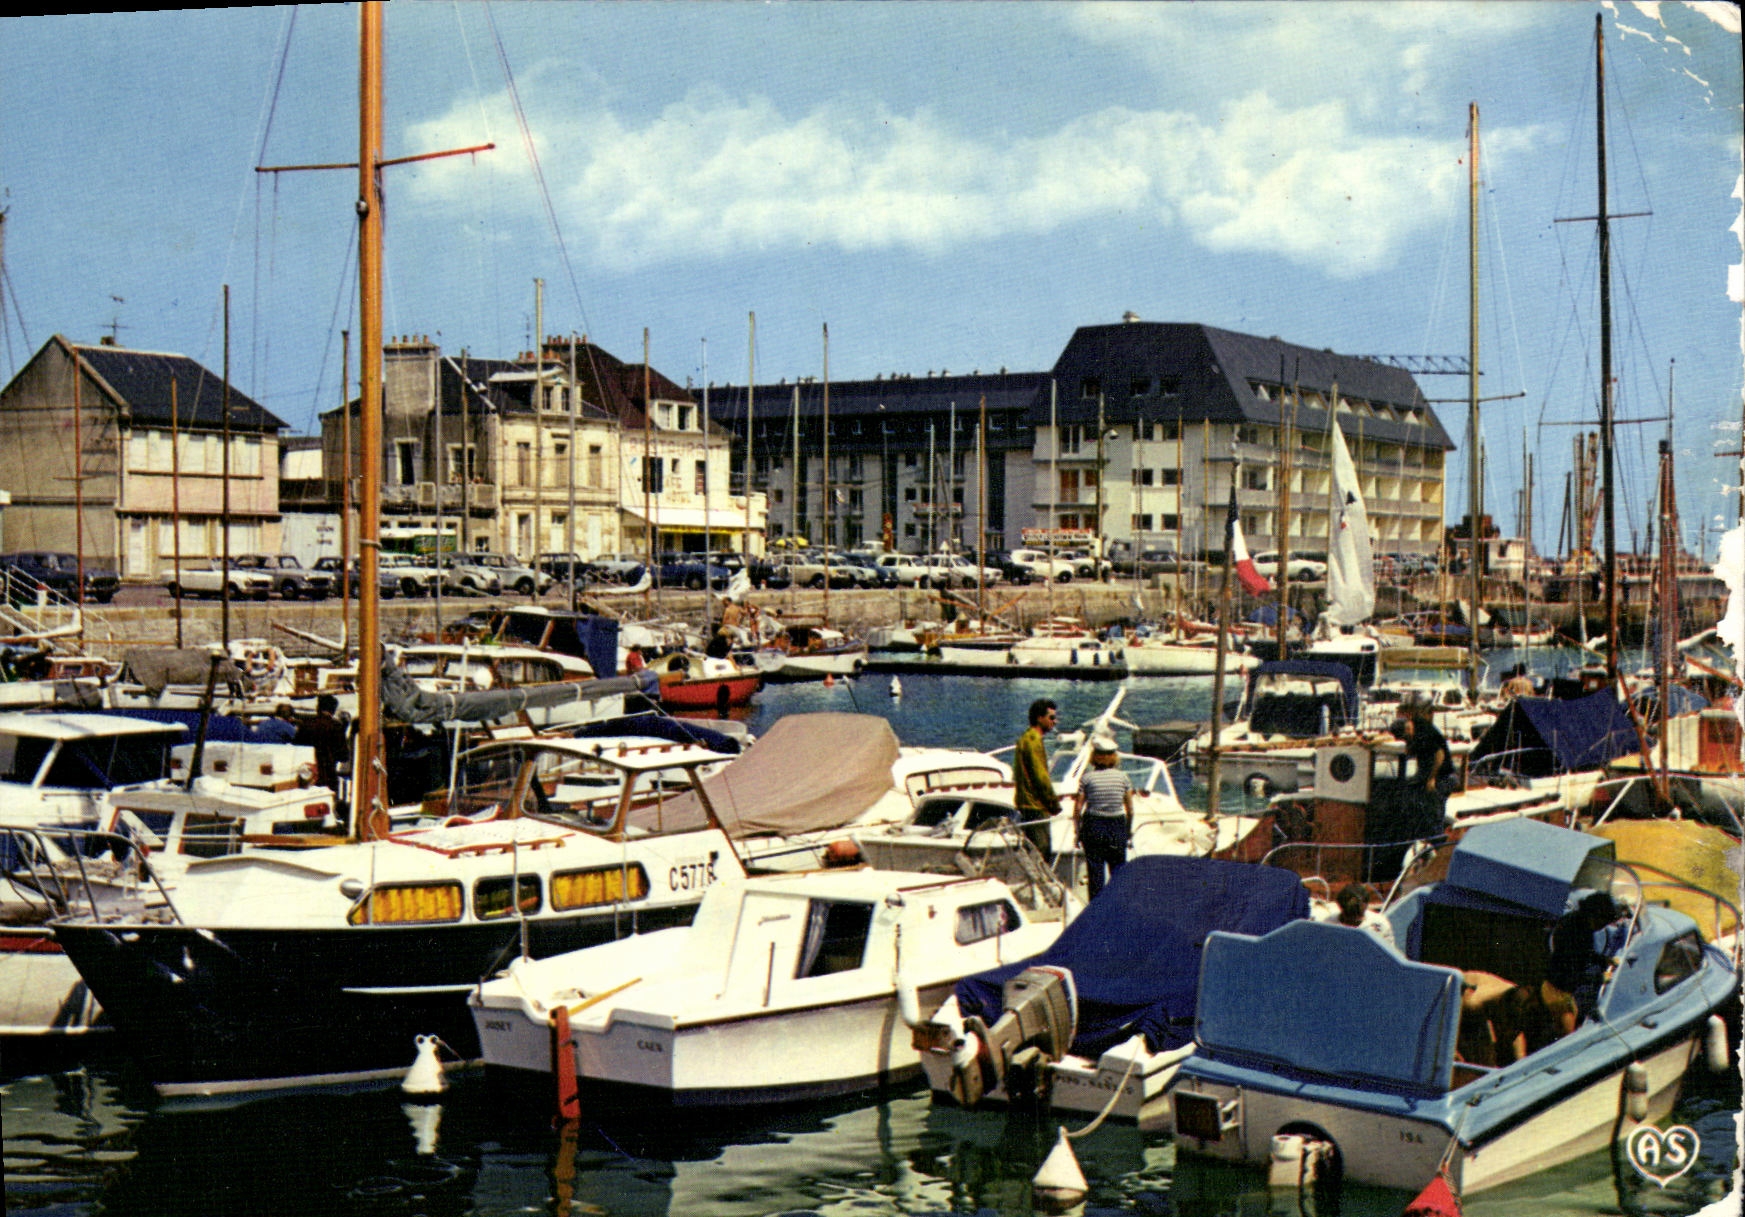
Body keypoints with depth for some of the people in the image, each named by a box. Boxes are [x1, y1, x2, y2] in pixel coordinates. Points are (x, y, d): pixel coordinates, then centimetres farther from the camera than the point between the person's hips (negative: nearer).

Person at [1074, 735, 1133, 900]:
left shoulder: (1087, 777, -6)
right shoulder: (1122, 777, -1)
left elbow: (1078, 809, -6)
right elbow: (1130, 810, 2)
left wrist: (1078, 831, 5)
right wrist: (1129, 830, 14)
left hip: (1093, 826, -1)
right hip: (1118, 826, 1)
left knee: (1095, 872, 4)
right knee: (1118, 870, 8)